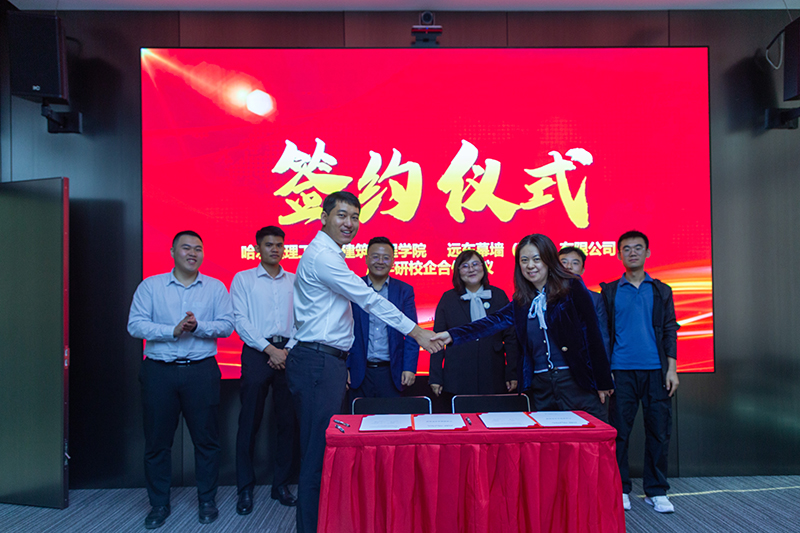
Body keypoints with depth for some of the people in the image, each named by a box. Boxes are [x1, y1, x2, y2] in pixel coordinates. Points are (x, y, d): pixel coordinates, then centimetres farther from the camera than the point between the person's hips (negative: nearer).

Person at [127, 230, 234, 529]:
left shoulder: (216, 287, 6)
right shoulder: (150, 286, 5)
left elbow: (226, 325, -2)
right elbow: (135, 325, -4)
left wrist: (198, 327, -18)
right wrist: (173, 330, -16)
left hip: (201, 372, 0)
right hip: (159, 372, 1)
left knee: (206, 439, 6)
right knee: (157, 441, 10)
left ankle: (207, 501, 24)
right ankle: (159, 504, 28)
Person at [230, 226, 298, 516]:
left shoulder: (295, 281, 12)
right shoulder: (243, 279, 6)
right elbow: (240, 320, -3)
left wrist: (289, 350, -7)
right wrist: (270, 349, -11)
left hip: (289, 354, 2)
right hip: (257, 353, -2)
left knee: (288, 421, 5)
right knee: (249, 422, 1)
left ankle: (280, 484, 18)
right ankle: (245, 489, 14)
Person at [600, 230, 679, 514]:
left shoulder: (661, 291, 12)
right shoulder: (609, 291, 7)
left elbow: (670, 331, 9)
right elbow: (603, 332, 6)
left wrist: (671, 369, 0)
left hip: (656, 371, 2)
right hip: (621, 371, -1)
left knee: (659, 431, 4)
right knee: (619, 431, 2)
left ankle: (656, 491, 17)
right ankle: (620, 489, 13)